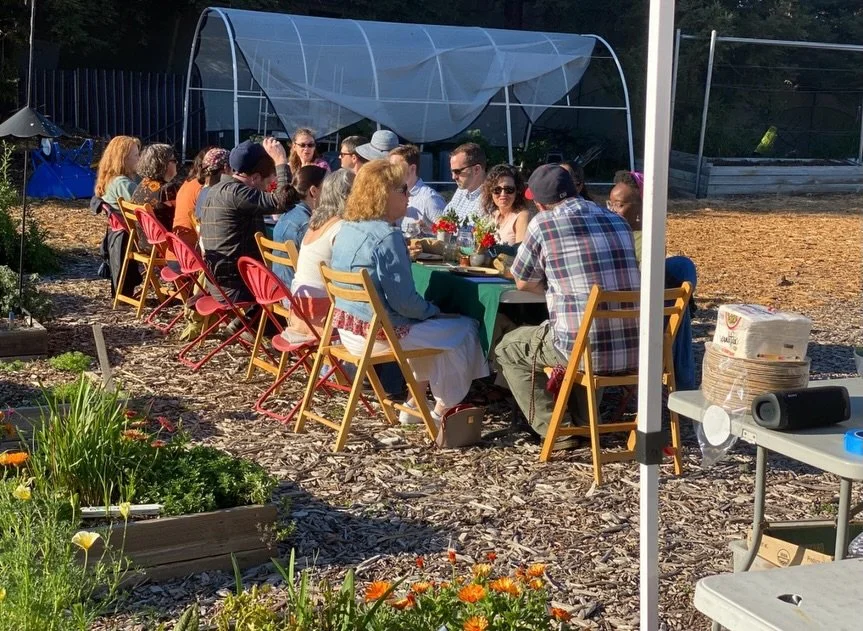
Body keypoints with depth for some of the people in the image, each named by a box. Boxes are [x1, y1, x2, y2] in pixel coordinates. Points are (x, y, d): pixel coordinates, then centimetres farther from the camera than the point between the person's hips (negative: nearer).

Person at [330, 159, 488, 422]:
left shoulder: (347, 228, 6)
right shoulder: (387, 236, -22)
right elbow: (404, 300, -23)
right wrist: (433, 311, -4)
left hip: (347, 327, 10)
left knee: (432, 325, 30)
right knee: (463, 329, 5)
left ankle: (414, 404, 32)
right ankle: (442, 411, 16)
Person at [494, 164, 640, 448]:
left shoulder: (543, 223, -3)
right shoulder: (618, 222, 12)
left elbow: (522, 283, 10)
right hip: (634, 351, 6)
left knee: (508, 348, 20)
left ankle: (554, 431, 13)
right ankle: (586, 422, 33)